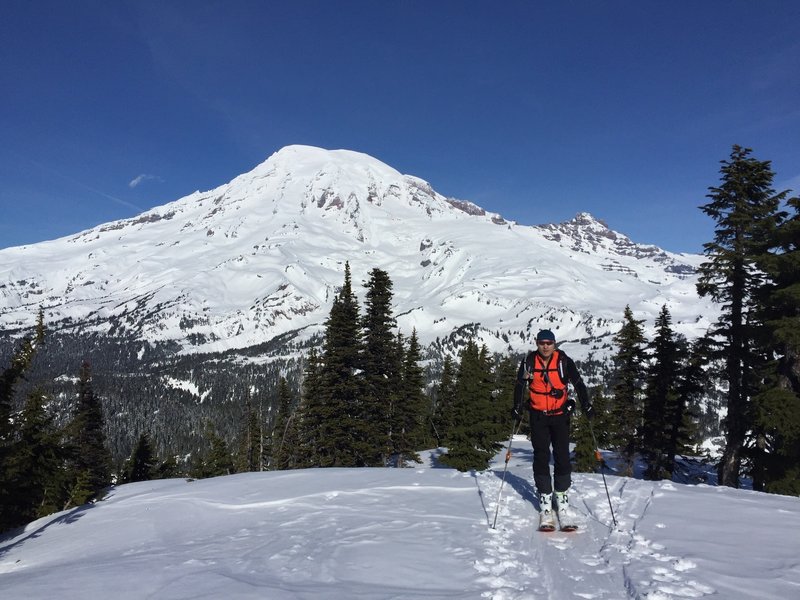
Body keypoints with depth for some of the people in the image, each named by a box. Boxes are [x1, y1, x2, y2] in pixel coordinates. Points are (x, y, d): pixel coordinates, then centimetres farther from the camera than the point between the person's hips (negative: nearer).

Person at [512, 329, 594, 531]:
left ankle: (562, 499, 9)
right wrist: (518, 408, -4)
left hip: (560, 415, -1)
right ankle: (545, 501, 8)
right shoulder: (529, 362, -3)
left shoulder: (564, 361, -6)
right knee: (541, 458, 0)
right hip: (538, 417, 1)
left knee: (562, 457, -2)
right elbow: (519, 386, 5)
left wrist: (586, 405, -10)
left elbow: (578, 383, -1)